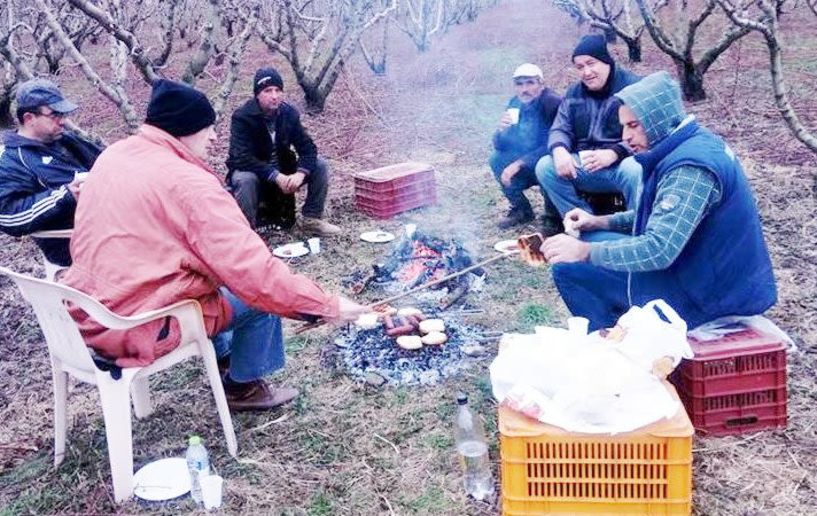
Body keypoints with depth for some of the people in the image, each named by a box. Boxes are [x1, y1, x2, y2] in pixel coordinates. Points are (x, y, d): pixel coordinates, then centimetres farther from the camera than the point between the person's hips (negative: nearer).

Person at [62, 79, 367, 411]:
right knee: (261, 295, 5)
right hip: (136, 329, -9)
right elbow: (255, 271, -24)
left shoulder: (113, 155, 6)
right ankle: (243, 387, 23)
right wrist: (328, 306, -16)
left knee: (210, 269, 28)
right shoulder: (189, 183, -20)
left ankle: (224, 353, 42)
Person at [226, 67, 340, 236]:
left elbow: (308, 148, -8)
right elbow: (242, 158, -30)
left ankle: (312, 219, 1)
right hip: (252, 171, -5)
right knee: (245, 180, -39)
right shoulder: (242, 117, -20)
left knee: (320, 166, -11)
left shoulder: (289, 113, -5)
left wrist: (300, 173, -29)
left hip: (283, 172, 5)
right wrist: (275, 176, -39)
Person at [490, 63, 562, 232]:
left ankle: (554, 218, -13)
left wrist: (519, 164, -29)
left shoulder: (553, 103, -23)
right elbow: (499, 146, 1)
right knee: (497, 160, -10)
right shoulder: (515, 104, -2)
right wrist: (501, 130, -22)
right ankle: (521, 209, 5)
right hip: (528, 162, 7)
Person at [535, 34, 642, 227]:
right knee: (545, 166, -17)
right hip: (585, 165, 5)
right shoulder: (574, 93, 13)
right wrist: (559, 150, -18)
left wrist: (612, 154, -31)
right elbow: (560, 129, 8)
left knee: (635, 170, -39)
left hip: (623, 163, -5)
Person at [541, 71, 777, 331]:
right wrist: (601, 222, 8)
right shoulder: (695, 143, 6)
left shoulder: (690, 167, -26)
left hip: (709, 295, -10)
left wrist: (584, 251, -27)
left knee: (571, 269, -11)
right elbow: (662, 215, 17)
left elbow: (658, 250, -33)